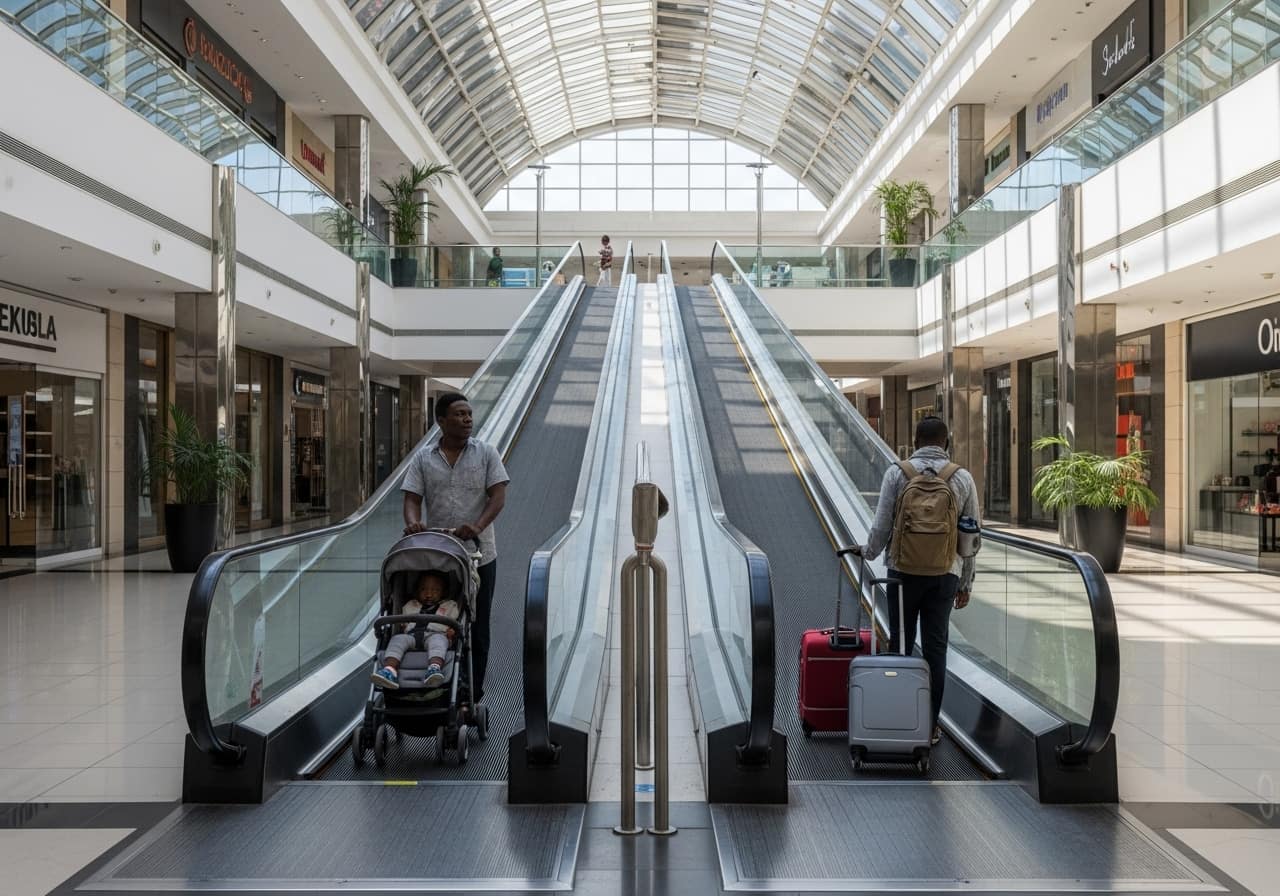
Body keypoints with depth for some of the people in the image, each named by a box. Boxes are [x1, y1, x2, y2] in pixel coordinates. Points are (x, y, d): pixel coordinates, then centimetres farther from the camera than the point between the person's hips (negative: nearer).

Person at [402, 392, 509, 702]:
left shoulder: (486, 453, 3)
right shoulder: (423, 458, 5)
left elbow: (498, 496, -5)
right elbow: (412, 499, 0)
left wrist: (478, 526, -23)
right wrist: (413, 523, -23)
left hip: (478, 555, -1)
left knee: (476, 627, 6)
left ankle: (472, 697, 16)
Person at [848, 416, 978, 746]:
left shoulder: (897, 473, -4)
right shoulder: (962, 477, 1)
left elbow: (881, 528, -5)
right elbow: (971, 538, 2)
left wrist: (868, 552, 16)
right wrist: (965, 584, 11)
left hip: (904, 572, -1)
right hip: (945, 575, 1)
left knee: (900, 644, 8)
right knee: (935, 648, 7)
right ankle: (930, 725, 12)